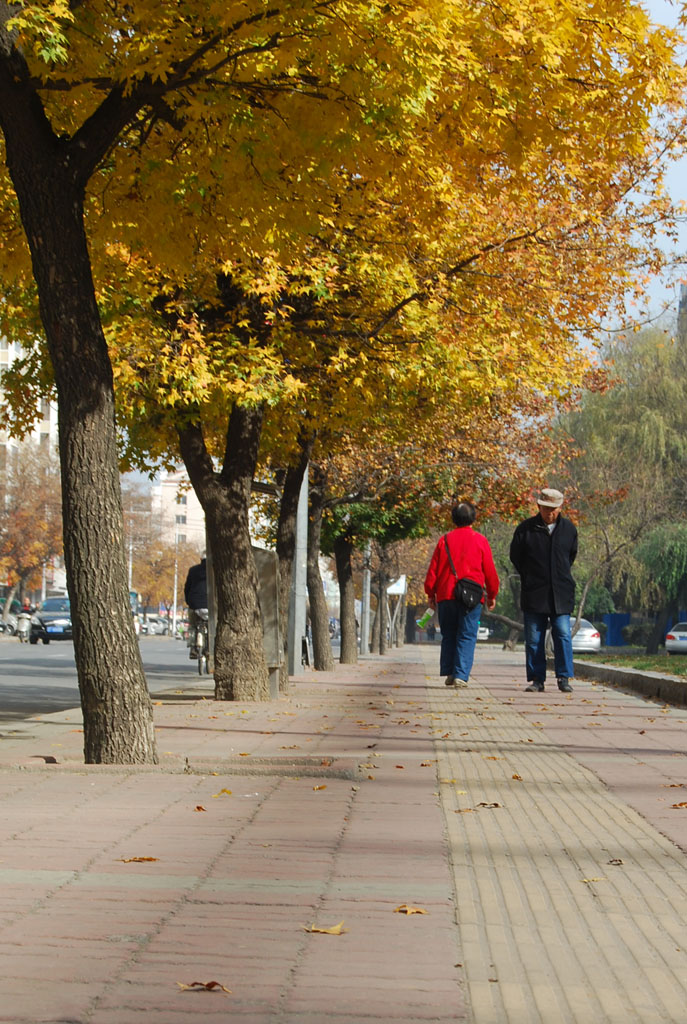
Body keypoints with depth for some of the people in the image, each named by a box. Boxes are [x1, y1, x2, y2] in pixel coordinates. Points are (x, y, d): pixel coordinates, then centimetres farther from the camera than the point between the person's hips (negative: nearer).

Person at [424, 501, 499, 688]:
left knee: (448, 636, 12)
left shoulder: (445, 540, 6)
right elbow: (490, 571, 4)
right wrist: (492, 595, 14)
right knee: (467, 636, -1)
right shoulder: (480, 540, 2)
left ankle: (449, 673, 9)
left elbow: (433, 569, 7)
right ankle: (461, 675, -11)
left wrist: (430, 593, 16)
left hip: (446, 595, 2)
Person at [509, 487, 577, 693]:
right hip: (534, 594, -1)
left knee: (563, 635, -6)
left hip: (561, 593, 1)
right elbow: (515, 556, 9)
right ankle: (537, 680, 6)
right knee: (534, 638, 1)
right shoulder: (526, 528, -1)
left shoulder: (569, 529, 6)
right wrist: (530, 577, 10)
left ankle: (564, 678, -1)